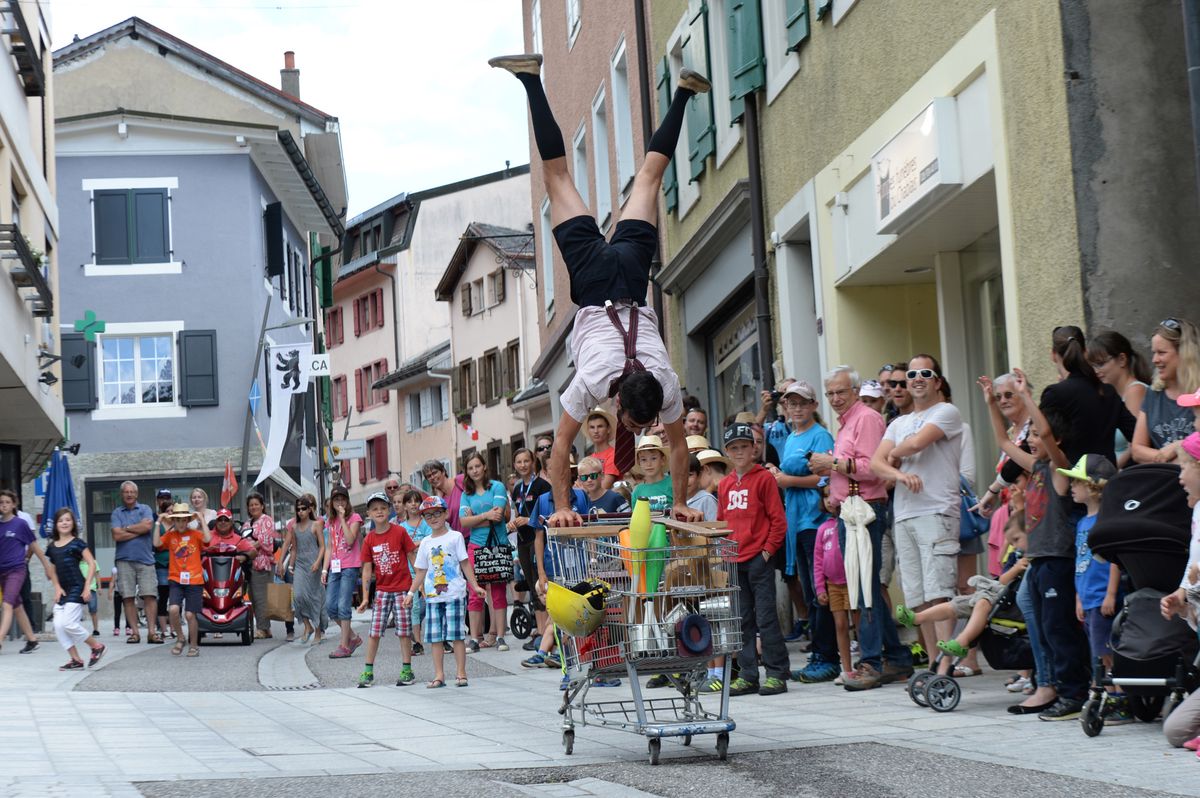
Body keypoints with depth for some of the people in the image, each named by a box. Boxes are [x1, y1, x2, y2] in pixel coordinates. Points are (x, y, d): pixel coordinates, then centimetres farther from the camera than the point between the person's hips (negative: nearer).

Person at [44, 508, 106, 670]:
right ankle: (76, 660, 5)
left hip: (76, 589, -6)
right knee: (58, 626, -4)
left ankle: (97, 646, 4)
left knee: (69, 623, -16)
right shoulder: (52, 546, 12)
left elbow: (91, 564, -8)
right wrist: (57, 587, 5)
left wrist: (87, 586, -14)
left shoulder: (77, 543, -4)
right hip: (62, 590, 6)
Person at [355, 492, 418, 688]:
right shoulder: (369, 539, 2)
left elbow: (413, 558, -2)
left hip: (402, 588, -3)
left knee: (404, 629, 1)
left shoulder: (400, 532, -6)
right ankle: (368, 671, 8)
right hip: (381, 589, 3)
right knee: (374, 630, 2)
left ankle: (407, 670, 9)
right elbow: (367, 569, 4)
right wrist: (365, 598, 1)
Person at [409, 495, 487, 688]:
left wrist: (475, 586, -5)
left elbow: (465, 563, 1)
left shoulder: (455, 537, 2)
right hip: (432, 596, 4)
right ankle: (439, 675, 7)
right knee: (435, 637, 3)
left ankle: (461, 674, -1)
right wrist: (411, 592, 13)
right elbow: (421, 571, 18)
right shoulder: (425, 543, 13)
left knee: (456, 635, -5)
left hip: (454, 594, -4)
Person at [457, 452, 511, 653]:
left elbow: (498, 516, -12)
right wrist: (485, 516, -14)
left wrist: (473, 519, -5)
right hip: (476, 546, 2)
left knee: (499, 591, 1)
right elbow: (463, 522, -2)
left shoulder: (497, 487, 0)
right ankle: (475, 638, 1)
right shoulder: (467, 493, 10)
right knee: (475, 594, -1)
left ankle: (499, 637, 6)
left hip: (498, 545, -2)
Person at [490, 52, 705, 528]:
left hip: (631, 270, 1)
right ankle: (531, 79, 13)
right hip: (594, 273, -1)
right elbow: (561, 447, -24)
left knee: (649, 175, 17)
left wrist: (681, 504, -5)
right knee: (558, 176, 10)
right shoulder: (591, 382, -30)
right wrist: (561, 507, -21)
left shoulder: (665, 386, -24)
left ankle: (684, 91, 31)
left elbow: (677, 445, -10)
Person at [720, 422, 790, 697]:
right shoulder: (725, 484, 14)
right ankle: (748, 676, 14)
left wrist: (769, 549, -10)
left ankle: (776, 674, 0)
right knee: (742, 620, 9)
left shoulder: (764, 478, -4)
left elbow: (778, 519, -6)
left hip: (759, 559, -6)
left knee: (765, 617, -5)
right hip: (734, 561, 6)